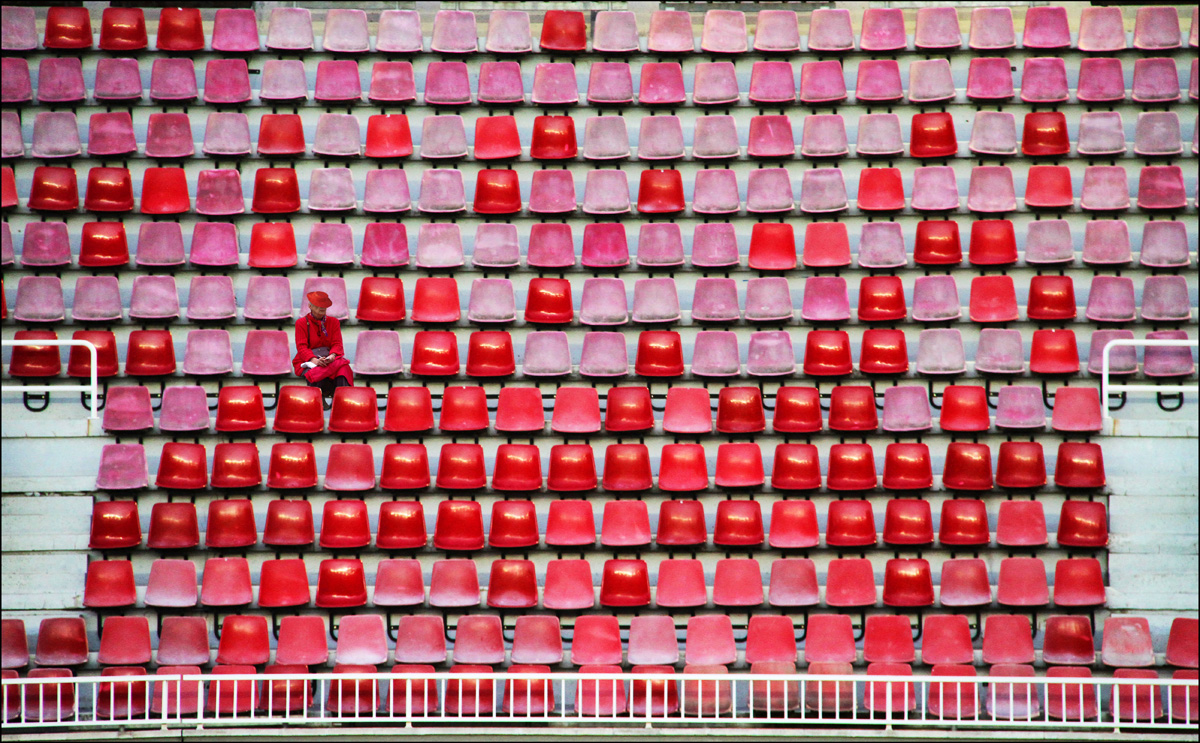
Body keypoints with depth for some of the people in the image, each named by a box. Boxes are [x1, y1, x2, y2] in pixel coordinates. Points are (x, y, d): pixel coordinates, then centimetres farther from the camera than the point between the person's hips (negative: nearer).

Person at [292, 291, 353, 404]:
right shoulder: (301, 323, 6)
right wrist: (314, 360, -24)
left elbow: (337, 344, 6)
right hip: (308, 360, -2)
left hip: (329, 358, 2)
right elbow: (302, 347, -4)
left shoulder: (333, 322, 15)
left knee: (343, 368, -34)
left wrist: (332, 356, -19)